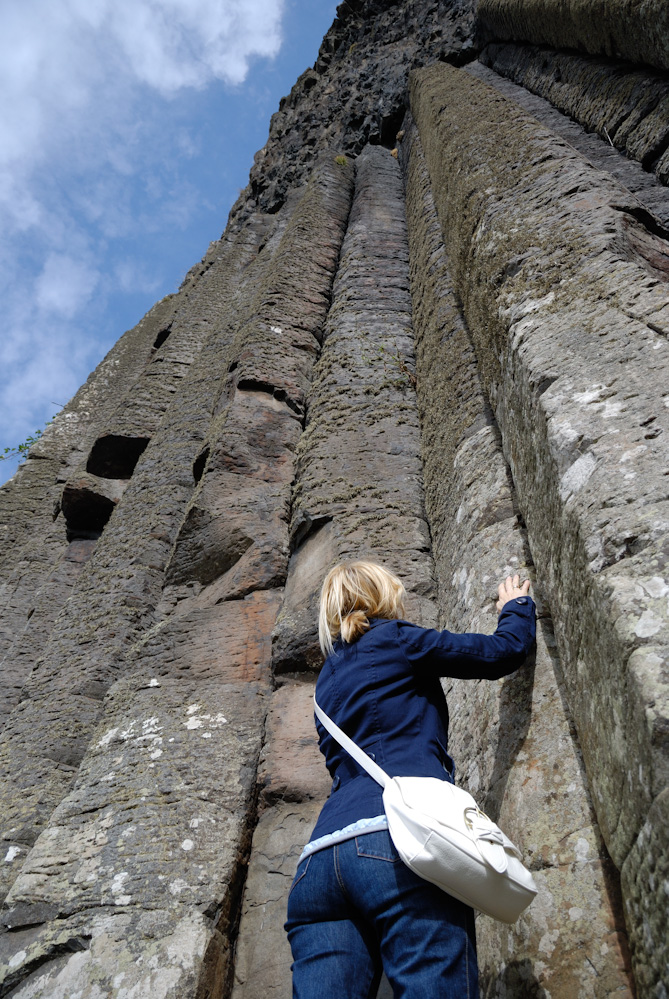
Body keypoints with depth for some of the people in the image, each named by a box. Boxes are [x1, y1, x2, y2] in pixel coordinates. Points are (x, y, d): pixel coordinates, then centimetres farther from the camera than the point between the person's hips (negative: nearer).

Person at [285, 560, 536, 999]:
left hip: (319, 862, 7)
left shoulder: (329, 678, 30)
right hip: (400, 836, -7)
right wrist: (517, 606, 37)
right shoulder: (395, 639, 10)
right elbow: (503, 652, 15)